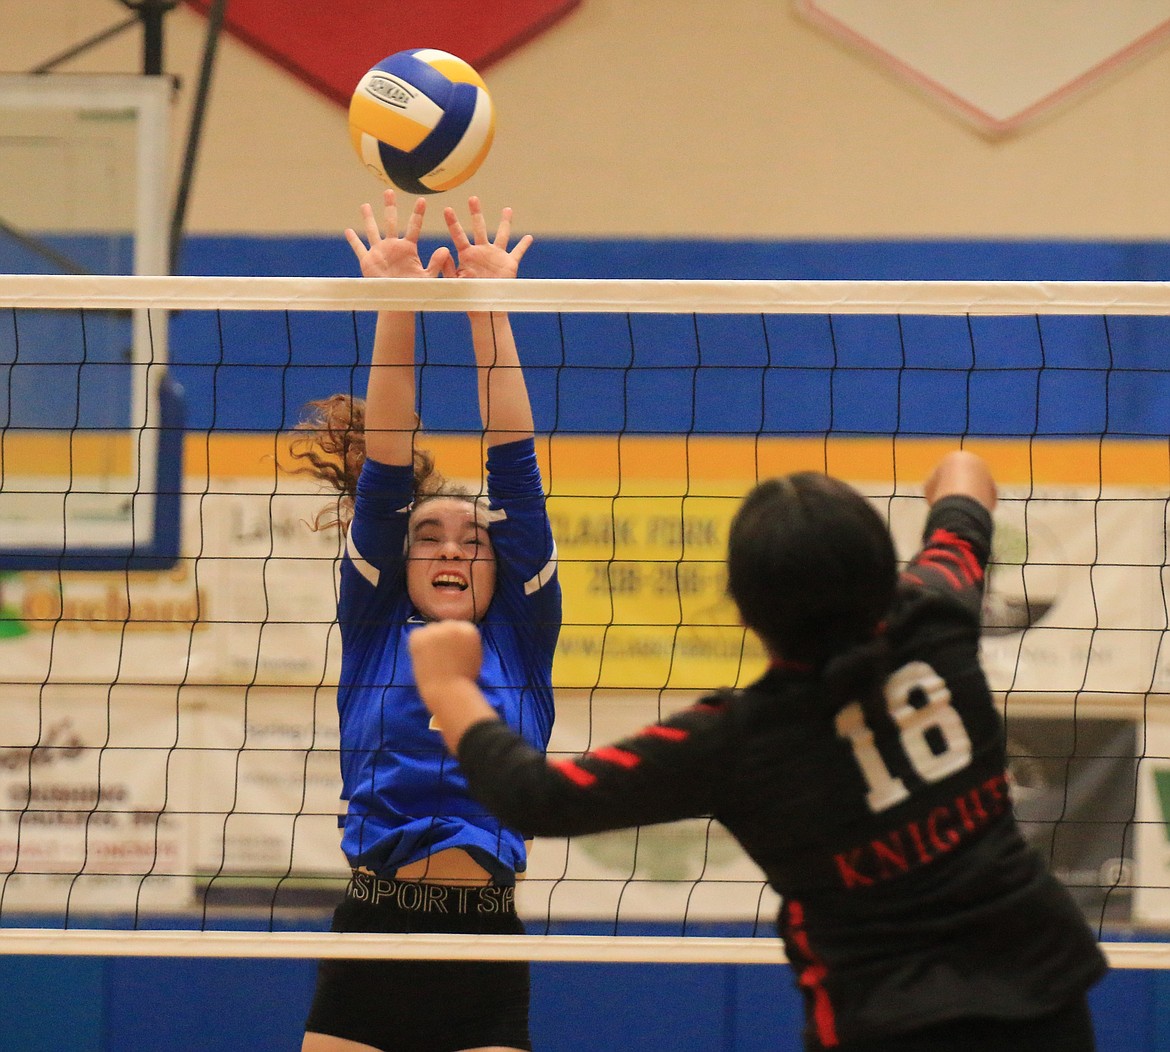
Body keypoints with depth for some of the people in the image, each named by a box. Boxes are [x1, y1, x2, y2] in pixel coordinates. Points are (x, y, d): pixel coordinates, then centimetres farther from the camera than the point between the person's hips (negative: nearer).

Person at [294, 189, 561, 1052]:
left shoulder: (521, 641, 12)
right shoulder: (373, 632, 12)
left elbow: (515, 466, 7)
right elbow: (381, 476, 4)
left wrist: (489, 308, 2)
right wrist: (396, 308, -4)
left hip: (486, 955, 0)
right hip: (368, 941, 0)